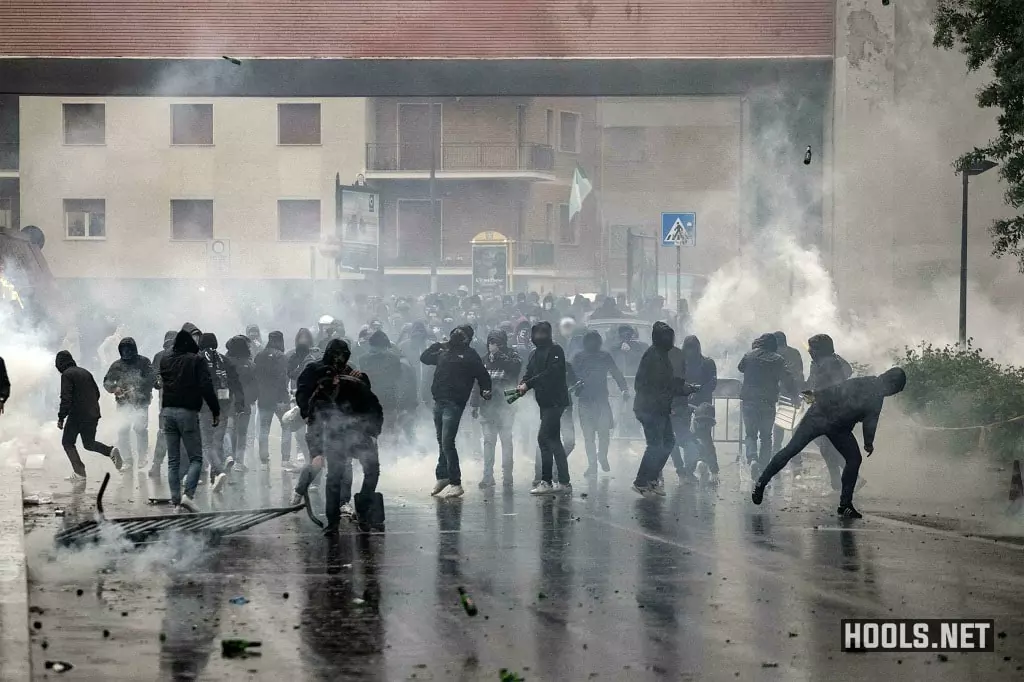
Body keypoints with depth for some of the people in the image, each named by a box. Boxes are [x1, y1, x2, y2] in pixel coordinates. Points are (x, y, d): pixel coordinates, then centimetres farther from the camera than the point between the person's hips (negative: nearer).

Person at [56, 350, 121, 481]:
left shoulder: (67, 375, -8)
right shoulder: (85, 372, 15)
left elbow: (66, 398, -17)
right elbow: (97, 393, 18)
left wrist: (61, 418, -14)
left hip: (77, 415, -7)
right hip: (93, 415, 7)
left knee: (67, 442, 8)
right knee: (89, 443, 18)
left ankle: (79, 472, -2)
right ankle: (111, 451, -9)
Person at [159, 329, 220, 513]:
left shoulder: (165, 360, 10)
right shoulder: (196, 360, -5)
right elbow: (206, 387, -13)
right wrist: (215, 411, -7)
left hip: (167, 411, 5)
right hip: (187, 412, -5)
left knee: (173, 460, 7)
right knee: (196, 458, 1)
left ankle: (176, 501, 2)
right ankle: (188, 494, -19)